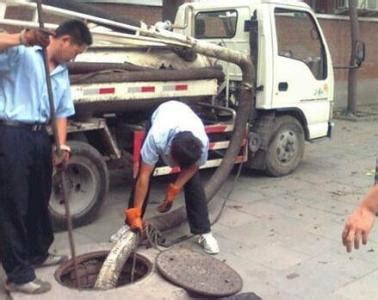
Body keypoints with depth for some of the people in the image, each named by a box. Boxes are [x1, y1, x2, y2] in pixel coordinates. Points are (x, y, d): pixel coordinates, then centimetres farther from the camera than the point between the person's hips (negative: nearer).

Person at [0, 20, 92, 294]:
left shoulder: (62, 73, 15)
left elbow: (62, 112, 14)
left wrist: (62, 145, 1)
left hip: (40, 136, 8)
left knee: (39, 200, 19)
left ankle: (37, 253, 38)